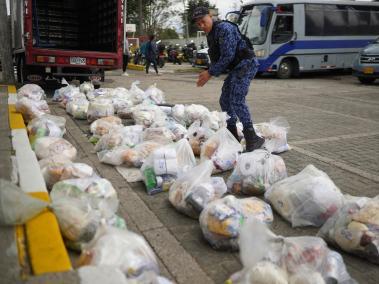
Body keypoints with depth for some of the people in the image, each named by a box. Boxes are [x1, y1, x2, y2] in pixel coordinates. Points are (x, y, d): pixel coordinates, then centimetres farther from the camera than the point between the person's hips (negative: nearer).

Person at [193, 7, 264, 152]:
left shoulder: (224, 28, -16)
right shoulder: (210, 35, 15)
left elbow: (228, 56, -22)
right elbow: (216, 58, 18)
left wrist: (210, 73, -17)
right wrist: (209, 72, 1)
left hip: (246, 64, -10)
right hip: (236, 68, 10)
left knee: (236, 101, -19)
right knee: (225, 101, 10)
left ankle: (252, 139, -16)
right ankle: (233, 136, 19)